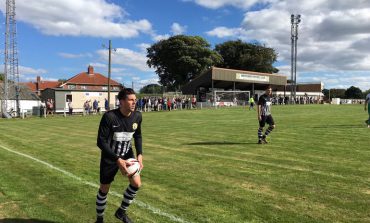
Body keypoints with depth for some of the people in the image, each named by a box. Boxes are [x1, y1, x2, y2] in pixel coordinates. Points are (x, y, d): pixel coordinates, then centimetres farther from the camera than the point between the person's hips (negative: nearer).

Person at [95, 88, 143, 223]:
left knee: (136, 184, -4)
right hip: (110, 157, -4)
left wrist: (139, 154, -10)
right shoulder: (109, 116, -27)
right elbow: (101, 142, -24)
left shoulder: (137, 116, -11)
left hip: (127, 154, 4)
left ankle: (121, 212, 22)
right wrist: (118, 159, -31)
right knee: (104, 189, 8)